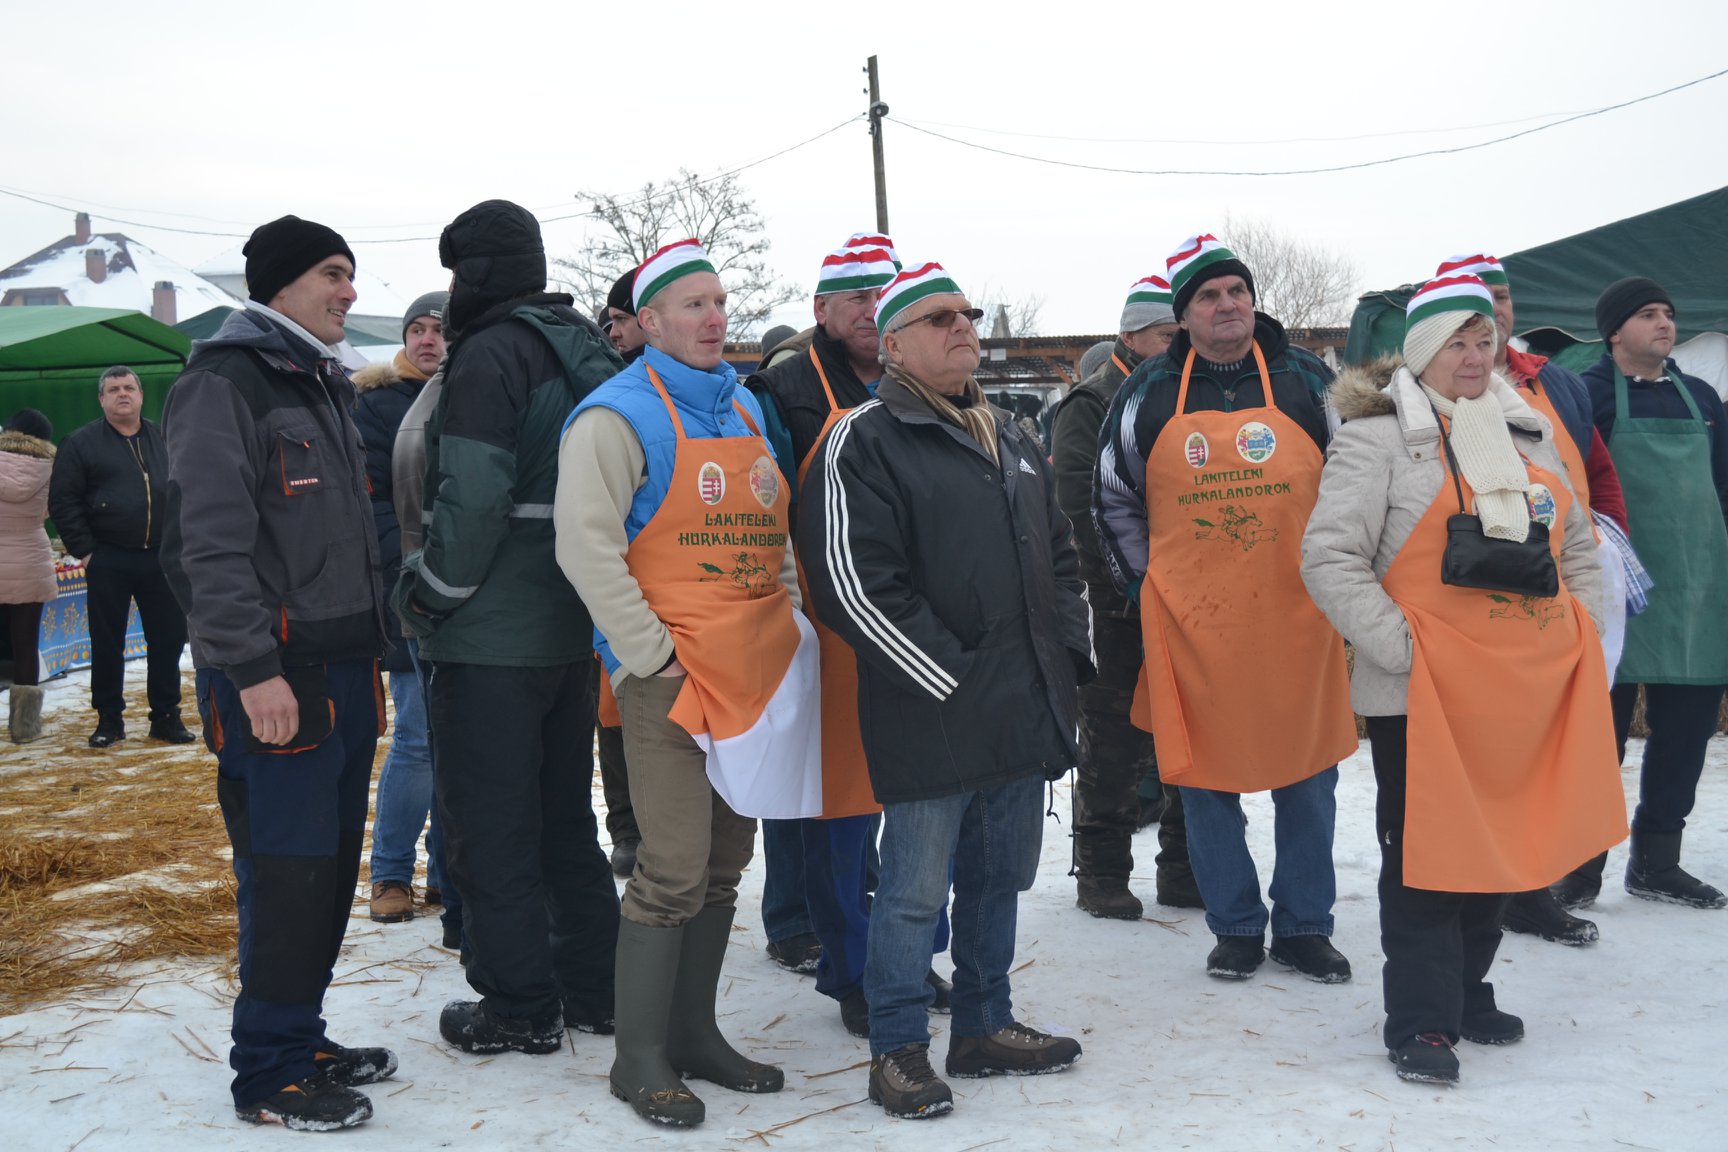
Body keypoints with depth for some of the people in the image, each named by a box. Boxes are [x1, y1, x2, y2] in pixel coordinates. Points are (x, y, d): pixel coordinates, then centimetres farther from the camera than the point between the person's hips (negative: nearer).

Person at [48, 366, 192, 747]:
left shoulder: (165, 439, 9)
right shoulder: (81, 443, 0)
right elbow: (63, 501, -2)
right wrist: (83, 550, -8)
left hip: (161, 558, 3)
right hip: (108, 560, -2)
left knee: (168, 640, 6)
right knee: (107, 643, 5)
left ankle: (166, 716, 17)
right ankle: (109, 719, 16)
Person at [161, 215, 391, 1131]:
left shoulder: (323, 385, 19)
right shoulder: (225, 382, -9)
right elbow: (211, 541, -17)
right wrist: (253, 668, -22)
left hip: (345, 667, 9)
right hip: (275, 677, -9)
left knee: (332, 865, 13)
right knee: (287, 873, -5)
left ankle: (301, 1039, 26)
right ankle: (269, 1075, 8)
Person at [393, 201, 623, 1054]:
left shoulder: (491, 355, -14)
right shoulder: (587, 352, 13)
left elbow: (474, 497, -22)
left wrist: (427, 593, -8)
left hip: (491, 634, -9)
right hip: (571, 628, 9)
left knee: (488, 824, 2)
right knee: (563, 815, 17)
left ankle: (518, 1008, 10)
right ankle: (592, 988, 25)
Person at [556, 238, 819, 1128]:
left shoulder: (745, 410, 16)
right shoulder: (620, 414, -8)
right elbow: (586, 545, -15)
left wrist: (788, 617, 14)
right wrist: (651, 652, -16)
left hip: (758, 673, 8)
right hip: (672, 678, -7)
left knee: (725, 861, 13)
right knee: (674, 871, -6)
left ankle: (694, 1032, 27)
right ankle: (640, 1059, 10)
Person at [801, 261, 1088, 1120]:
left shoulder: (1008, 438, 17)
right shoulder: (864, 441, -8)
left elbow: (1059, 552, 23)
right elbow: (851, 580, -17)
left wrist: (1069, 647, 9)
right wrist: (947, 674, -15)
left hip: (1026, 710, 8)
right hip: (931, 718, -7)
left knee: (998, 878, 17)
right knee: (915, 889, 1)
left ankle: (984, 1026, 32)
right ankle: (898, 1050, 16)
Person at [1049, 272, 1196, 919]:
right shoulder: (1090, 405, -3)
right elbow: (1081, 507, -13)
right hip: (1120, 609, -6)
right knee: (1114, 744, 1)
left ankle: (1185, 870, 22)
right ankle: (1101, 872, 13)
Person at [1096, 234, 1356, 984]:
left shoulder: (1308, 382, 4)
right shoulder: (1149, 394, 2)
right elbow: (1114, 500, 11)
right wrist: (1145, 584, 6)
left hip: (1297, 619, 1)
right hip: (1192, 622, 0)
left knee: (1308, 775, 8)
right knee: (1205, 779, 6)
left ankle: (1304, 924, 25)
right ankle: (1235, 927, 23)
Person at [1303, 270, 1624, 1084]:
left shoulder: (1529, 434, 15)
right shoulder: (1377, 437, -5)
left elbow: (1576, 547, 23)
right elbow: (1329, 558, -13)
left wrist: (1580, 640, 11)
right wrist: (1399, 648, -17)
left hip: (1529, 693, 6)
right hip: (1423, 696, -6)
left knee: (1501, 844, 15)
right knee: (1425, 850, 0)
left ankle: (1467, 991, 32)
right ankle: (1421, 1023, 9)